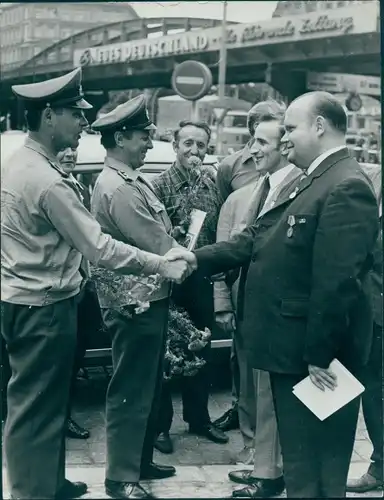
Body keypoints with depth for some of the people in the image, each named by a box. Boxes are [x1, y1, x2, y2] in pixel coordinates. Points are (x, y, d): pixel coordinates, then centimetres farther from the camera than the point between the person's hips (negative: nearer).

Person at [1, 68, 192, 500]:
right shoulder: (46, 181, -23)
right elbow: (99, 247, -22)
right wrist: (163, 266, -15)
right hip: (42, 308, -10)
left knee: (38, 401, 20)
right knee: (36, 406, 2)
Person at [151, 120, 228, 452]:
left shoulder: (212, 185, 7)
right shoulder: (160, 186, -8)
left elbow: (218, 234, 11)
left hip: (202, 280, 5)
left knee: (200, 351, 15)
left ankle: (198, 418, 30)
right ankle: (161, 425, 18)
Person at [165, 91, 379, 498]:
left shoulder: (347, 188, -21)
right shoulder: (306, 183, 14)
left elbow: (337, 282, -24)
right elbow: (258, 238, 12)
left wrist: (319, 355, -21)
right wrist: (198, 257, 2)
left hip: (312, 355, -10)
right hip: (292, 349, 10)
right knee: (298, 458, 23)